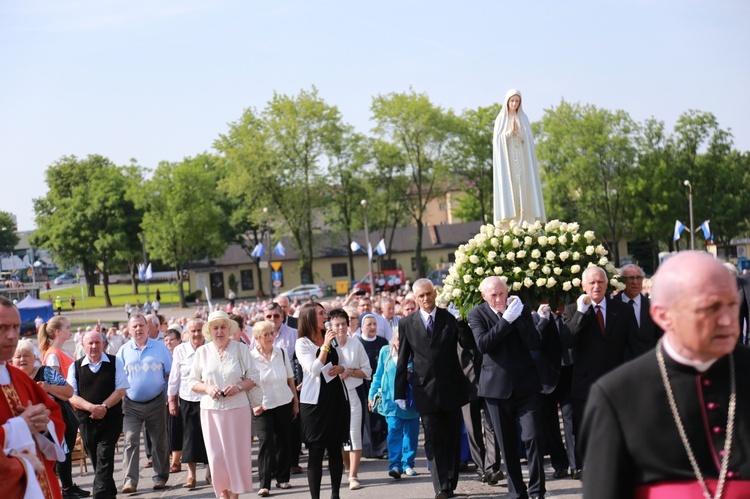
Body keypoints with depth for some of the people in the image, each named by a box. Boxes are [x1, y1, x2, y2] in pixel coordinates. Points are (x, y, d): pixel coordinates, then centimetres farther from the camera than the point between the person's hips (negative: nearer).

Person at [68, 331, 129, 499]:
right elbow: (72, 396, 0)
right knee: (96, 460, 10)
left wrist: (104, 406, -16)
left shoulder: (115, 363, 2)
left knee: (104, 459, -11)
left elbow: (121, 390, -2)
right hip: (86, 420, 2)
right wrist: (91, 407, -16)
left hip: (111, 419, -2)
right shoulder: (75, 367, 5)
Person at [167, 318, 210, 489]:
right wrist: (172, 400, 4)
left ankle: (210, 472, 21)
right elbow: (174, 377, 3)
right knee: (190, 437, 2)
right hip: (188, 400, 0)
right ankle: (191, 475, 8)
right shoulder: (180, 350, -2)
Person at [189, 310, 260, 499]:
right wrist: (207, 388, -12)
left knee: (237, 452, 2)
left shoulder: (241, 349, 2)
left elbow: (254, 377, 3)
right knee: (216, 454, -2)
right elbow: (193, 382, 8)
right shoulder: (202, 352, 5)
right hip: (211, 410, 1)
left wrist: (239, 387, -15)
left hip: (237, 408, -1)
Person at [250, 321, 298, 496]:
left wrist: (296, 401, 8)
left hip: (284, 404, 4)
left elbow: (290, 378, 8)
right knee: (266, 442, -9)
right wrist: (253, 404, -13)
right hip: (262, 407, -4)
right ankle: (264, 484, -5)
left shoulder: (282, 353, 0)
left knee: (283, 441, 8)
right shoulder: (250, 357, -11)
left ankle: (282, 478, 21)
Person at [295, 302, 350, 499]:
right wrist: (325, 345, -20)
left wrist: (340, 368, -3)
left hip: (336, 397, 5)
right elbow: (314, 370, -17)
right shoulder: (302, 343, -6)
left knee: (335, 448, 8)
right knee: (316, 451, -3)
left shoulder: (332, 338, 11)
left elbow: (342, 364, 20)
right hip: (315, 400, -5)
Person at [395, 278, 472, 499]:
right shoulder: (407, 324, 4)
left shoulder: (450, 318, 1)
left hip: (451, 389, 1)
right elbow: (402, 361, 7)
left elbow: (468, 343, -9)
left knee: (452, 439, 8)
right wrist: (400, 393, 4)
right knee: (433, 441, -6)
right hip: (426, 392, 0)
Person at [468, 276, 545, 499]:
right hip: (497, 386, 0)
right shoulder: (477, 314, -2)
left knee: (534, 437, -9)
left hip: (525, 383, 0)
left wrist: (519, 317, -17)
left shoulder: (521, 309, 2)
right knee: (507, 444, 7)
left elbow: (534, 343, -8)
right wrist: (506, 320, -22)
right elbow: (483, 344, -19)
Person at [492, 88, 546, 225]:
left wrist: (517, 131, -15)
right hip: (506, 159, -2)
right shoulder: (501, 119, 6)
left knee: (523, 188, -5)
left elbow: (528, 138, 3)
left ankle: (524, 223, -8)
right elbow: (498, 138, -2)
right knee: (508, 188, -8)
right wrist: (510, 131, -17)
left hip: (522, 159, 2)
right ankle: (509, 225, -10)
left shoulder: (523, 118, 11)